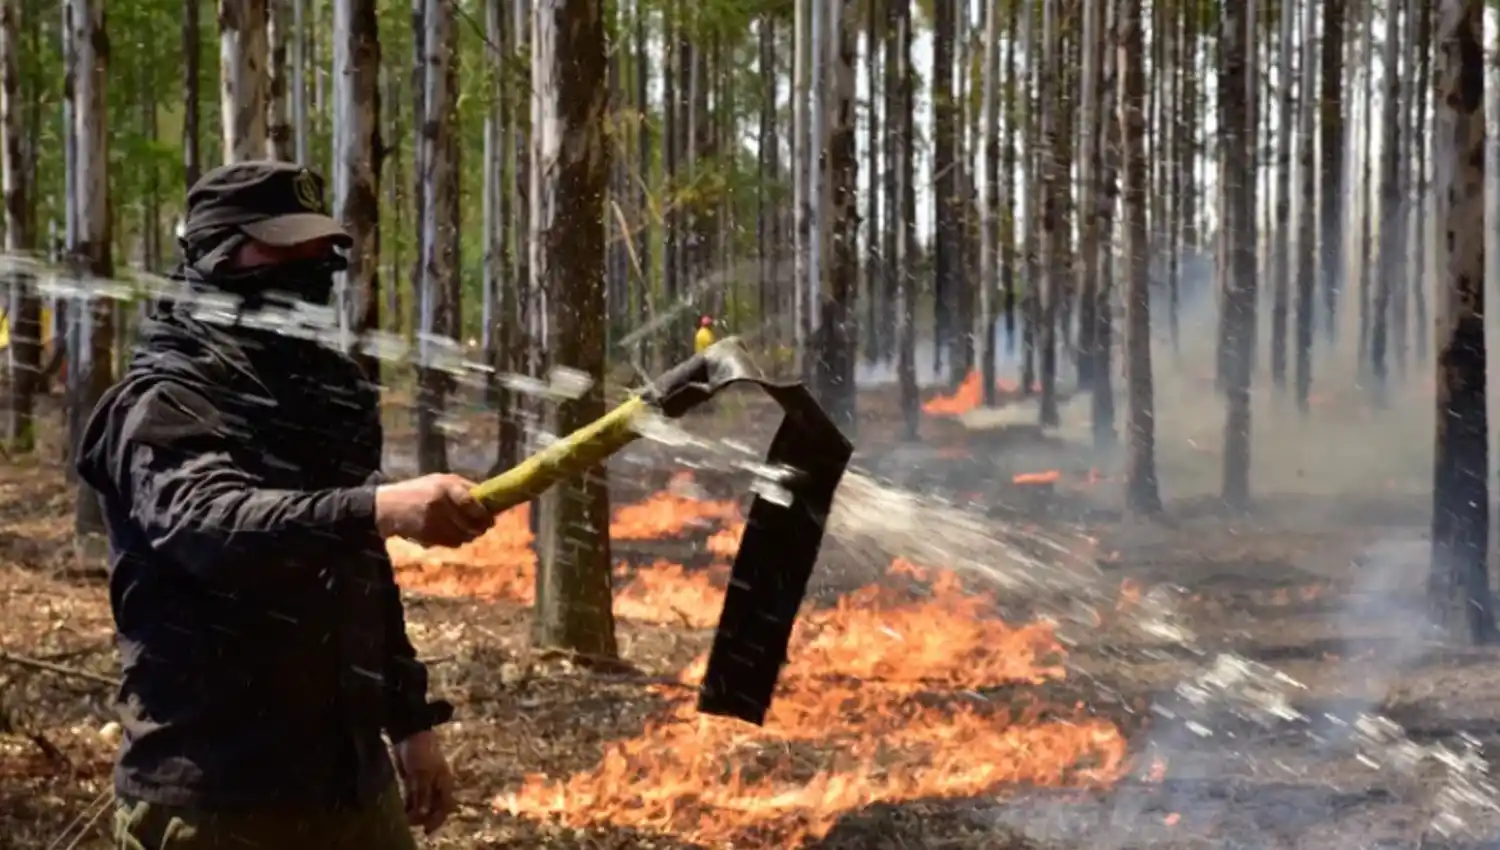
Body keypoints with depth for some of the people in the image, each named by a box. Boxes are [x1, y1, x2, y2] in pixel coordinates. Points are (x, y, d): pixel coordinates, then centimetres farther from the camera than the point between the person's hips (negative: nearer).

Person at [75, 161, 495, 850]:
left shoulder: (325, 395, 14)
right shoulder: (164, 405, -11)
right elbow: (212, 522, -32)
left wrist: (410, 722, 19)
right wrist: (378, 506, -46)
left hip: (352, 783, 7)